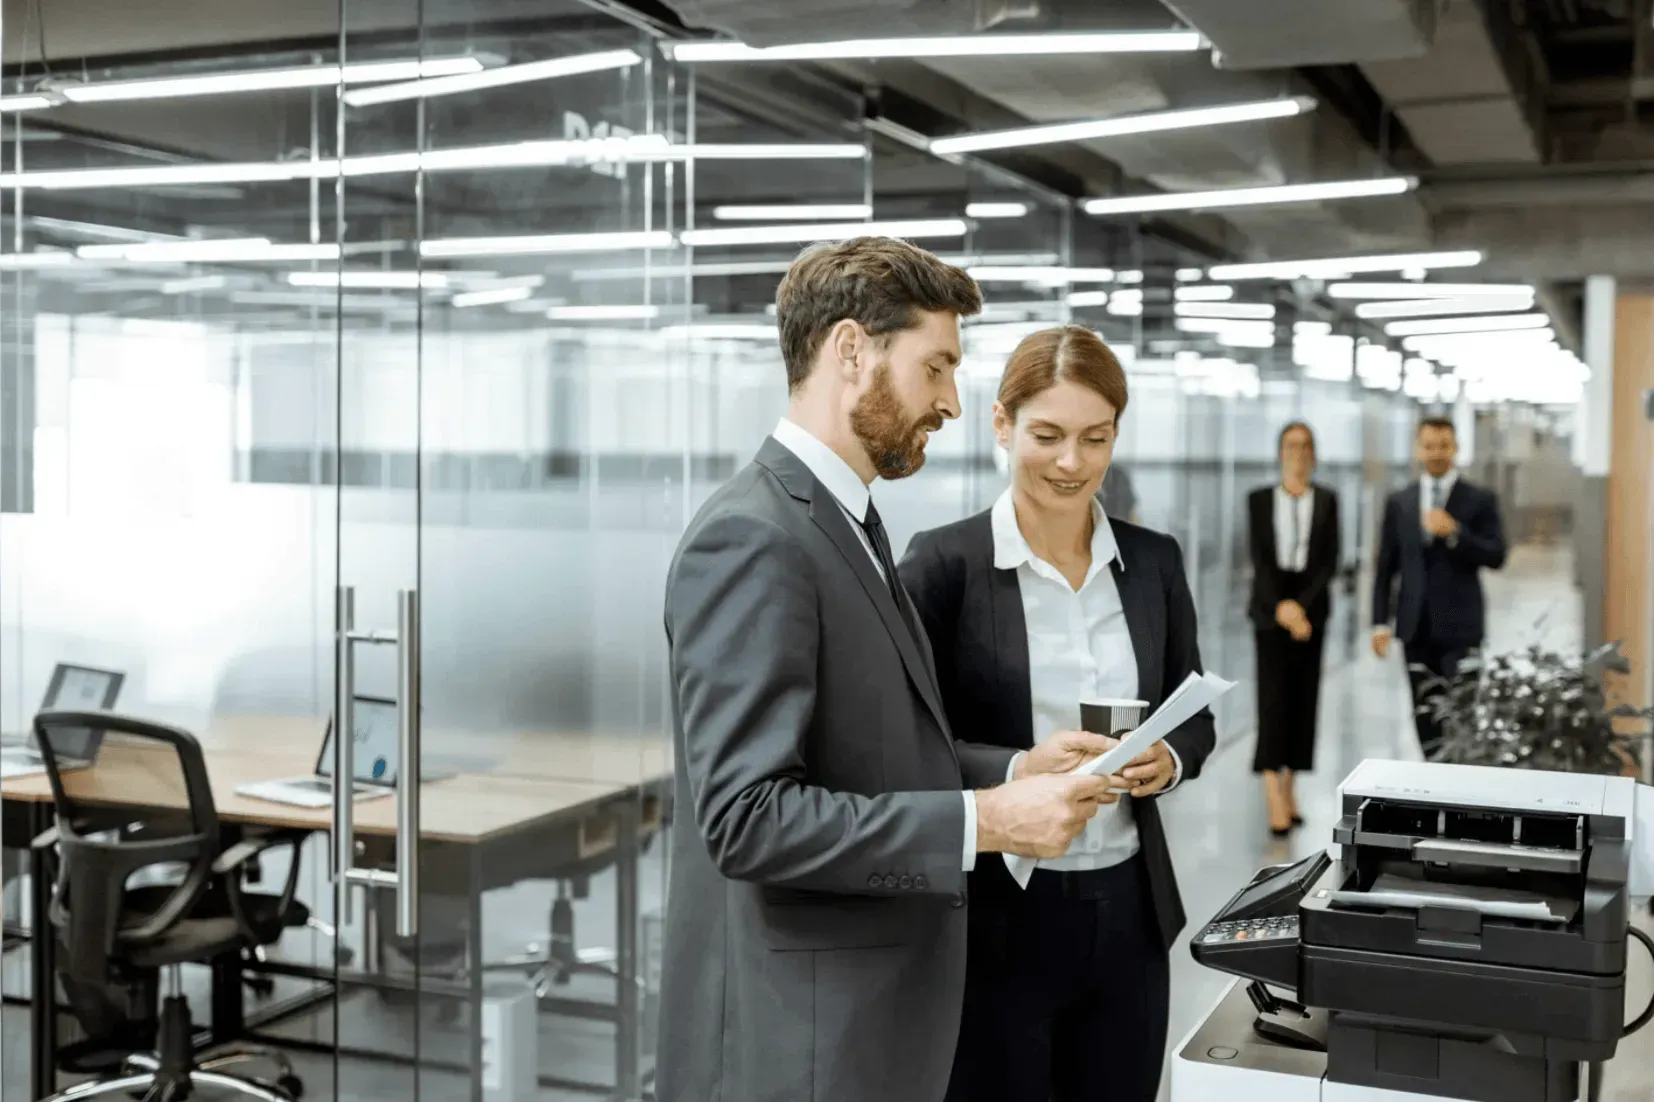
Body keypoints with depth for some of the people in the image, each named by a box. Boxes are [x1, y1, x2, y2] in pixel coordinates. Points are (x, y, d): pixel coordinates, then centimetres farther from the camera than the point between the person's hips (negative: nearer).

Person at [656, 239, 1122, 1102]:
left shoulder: (842, 523, 11)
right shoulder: (751, 539, -20)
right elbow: (748, 817, -25)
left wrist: (1013, 771, 3)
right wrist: (984, 821, -23)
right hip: (796, 1031, -9)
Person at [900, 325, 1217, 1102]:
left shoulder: (1154, 562, 4)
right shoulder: (944, 563, -9)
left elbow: (1195, 717, 12)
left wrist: (1168, 762, -9)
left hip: (1127, 911, 4)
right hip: (996, 917, -4)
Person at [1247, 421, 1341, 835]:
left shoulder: (1327, 500, 7)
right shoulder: (1259, 500, 4)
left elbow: (1330, 561, 0)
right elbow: (1258, 558, -3)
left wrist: (1301, 604, -11)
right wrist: (1279, 607, -14)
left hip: (1311, 607, 2)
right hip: (1269, 606, -2)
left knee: (1303, 695, 4)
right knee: (1273, 693, -10)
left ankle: (1289, 787, 13)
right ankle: (1272, 793, -14)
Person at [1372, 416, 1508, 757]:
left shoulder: (1480, 500, 2)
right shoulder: (1399, 502, 10)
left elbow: (1496, 556, -6)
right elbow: (1386, 566, 9)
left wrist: (1454, 533, -19)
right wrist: (1380, 622, 2)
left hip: (1460, 626, -3)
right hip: (1416, 626, 3)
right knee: (1425, 714, 6)